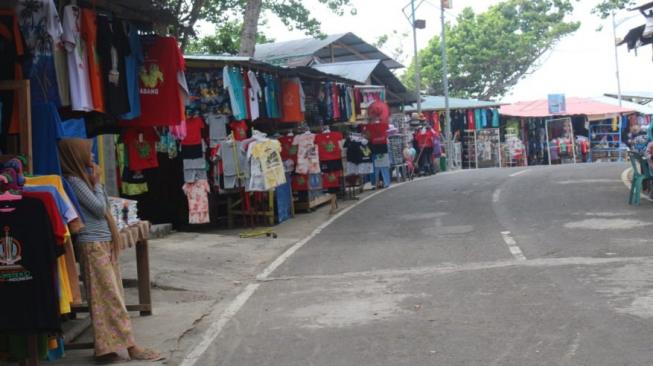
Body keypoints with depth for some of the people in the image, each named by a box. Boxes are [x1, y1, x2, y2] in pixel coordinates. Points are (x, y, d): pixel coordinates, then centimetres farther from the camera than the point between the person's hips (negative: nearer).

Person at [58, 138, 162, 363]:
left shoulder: (83, 178, 16)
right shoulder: (73, 180, -12)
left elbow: (104, 207, 19)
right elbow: (99, 207, -14)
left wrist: (95, 182, 11)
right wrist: (96, 182, -6)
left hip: (104, 243, 10)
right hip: (93, 245, -10)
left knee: (109, 296, 8)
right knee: (110, 297, -7)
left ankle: (107, 347, 10)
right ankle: (130, 346, -7)